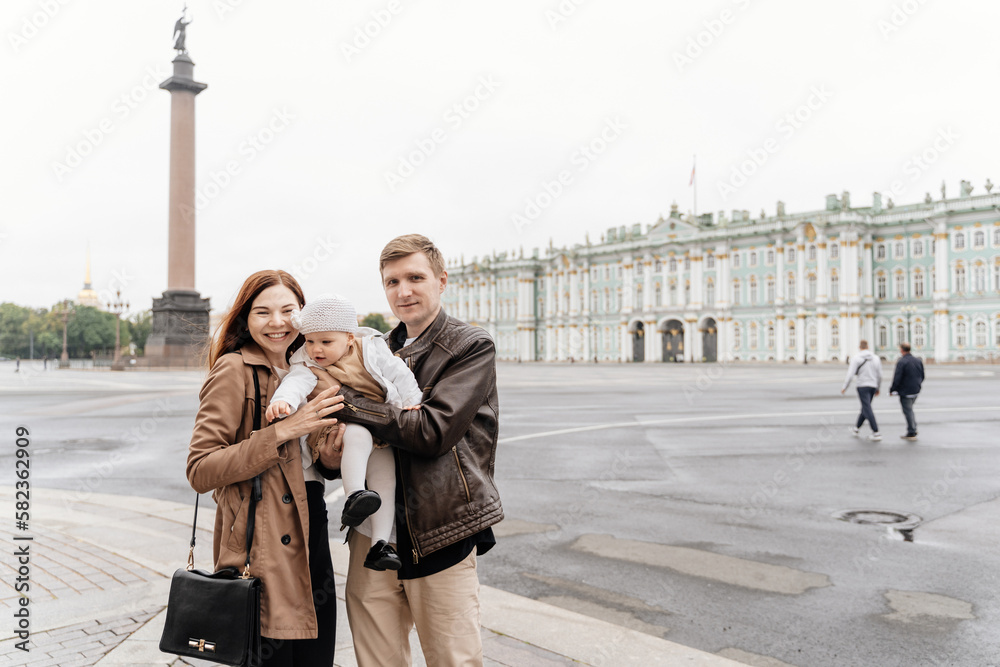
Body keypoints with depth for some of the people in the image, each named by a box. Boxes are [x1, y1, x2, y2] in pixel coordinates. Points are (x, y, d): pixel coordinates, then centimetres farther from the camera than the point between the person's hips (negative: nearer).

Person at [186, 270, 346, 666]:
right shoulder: (234, 370, -9)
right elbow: (200, 471, -16)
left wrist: (331, 461, 0)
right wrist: (283, 431, -22)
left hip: (311, 540, 7)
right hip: (262, 550, -7)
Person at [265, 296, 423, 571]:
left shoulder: (372, 351, -4)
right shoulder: (308, 365, -5)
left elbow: (399, 375, 3)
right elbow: (296, 383, -24)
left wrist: (411, 402, -2)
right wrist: (282, 400, -44)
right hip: (343, 430, -3)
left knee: (386, 479, -3)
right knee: (358, 434, -37)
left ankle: (380, 543, 2)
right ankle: (354, 496, -40)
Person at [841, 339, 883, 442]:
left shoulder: (856, 358, -8)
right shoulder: (876, 358, 6)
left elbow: (850, 375, -12)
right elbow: (879, 376, 9)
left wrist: (844, 387, -2)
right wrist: (877, 388, 22)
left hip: (862, 386, -5)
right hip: (873, 386, 6)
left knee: (867, 410, -7)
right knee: (865, 408, 18)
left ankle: (876, 432, -14)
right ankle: (856, 428, 31)